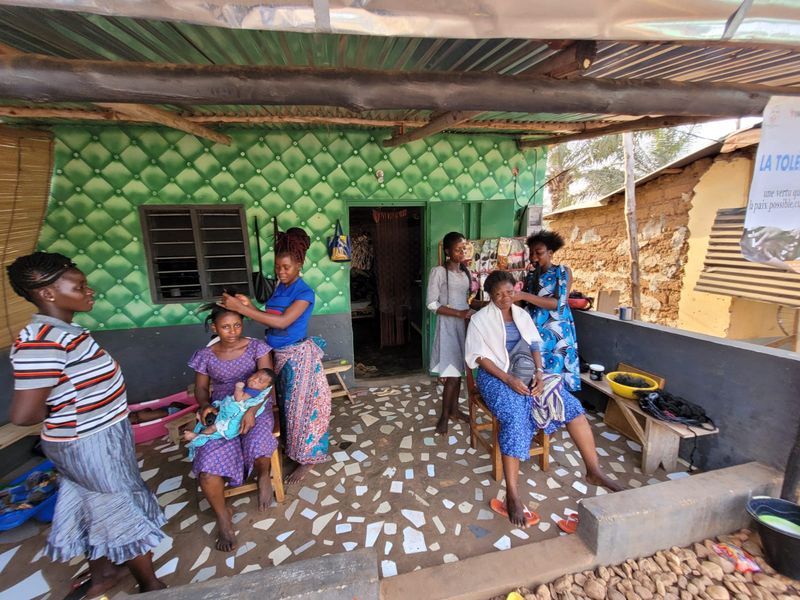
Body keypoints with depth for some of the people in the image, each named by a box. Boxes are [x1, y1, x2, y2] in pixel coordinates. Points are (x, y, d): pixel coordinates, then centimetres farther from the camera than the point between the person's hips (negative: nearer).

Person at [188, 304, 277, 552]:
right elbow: (201, 388, 13)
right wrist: (205, 405, -10)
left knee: (257, 445, -33)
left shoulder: (257, 347, -3)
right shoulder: (205, 355, 4)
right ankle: (222, 517, 7)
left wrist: (252, 410, -24)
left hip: (256, 406, -2)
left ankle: (264, 476, 4)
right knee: (207, 467, -20)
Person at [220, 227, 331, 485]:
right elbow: (270, 320, 9)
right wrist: (249, 305, -8)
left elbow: (282, 321, -28)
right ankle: (292, 447, 40)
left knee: (301, 406, 4)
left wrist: (242, 309, -27)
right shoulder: (279, 288, 6)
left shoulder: (305, 293, -17)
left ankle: (307, 459, 22)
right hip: (279, 356, 7)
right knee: (287, 404, 19)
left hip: (298, 357, -7)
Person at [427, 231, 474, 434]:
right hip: (448, 326, -6)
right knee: (451, 374, -5)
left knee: (458, 370, 14)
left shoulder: (466, 271, 10)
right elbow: (432, 304, -15)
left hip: (464, 325, 7)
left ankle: (454, 409, 30)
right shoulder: (438, 272, -11)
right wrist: (459, 314, -20)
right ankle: (444, 416, 13)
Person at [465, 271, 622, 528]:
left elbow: (534, 345, 9)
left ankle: (594, 470, 1)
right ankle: (512, 495, -24)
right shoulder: (480, 318, -4)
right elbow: (479, 356, -11)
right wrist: (508, 379, -21)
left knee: (570, 403, -12)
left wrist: (539, 371, -10)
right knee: (515, 417, -31)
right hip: (495, 375, -5)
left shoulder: (522, 314, 12)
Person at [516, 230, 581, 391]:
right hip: (533, 332, 4)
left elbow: (559, 304, -16)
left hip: (555, 333, -4)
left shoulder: (563, 272, -2)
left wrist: (524, 295, -23)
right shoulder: (530, 275, 12)